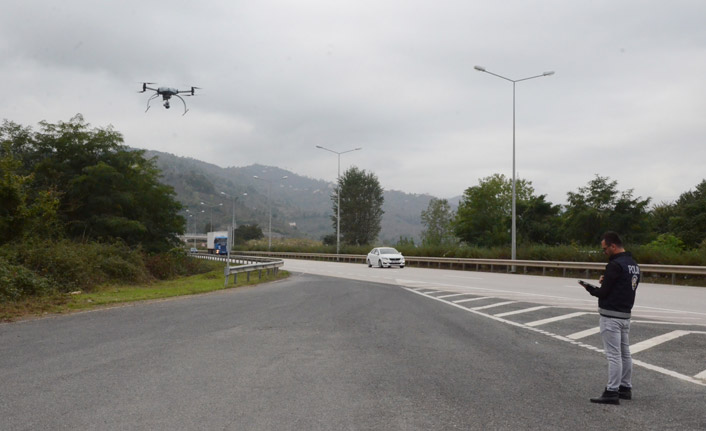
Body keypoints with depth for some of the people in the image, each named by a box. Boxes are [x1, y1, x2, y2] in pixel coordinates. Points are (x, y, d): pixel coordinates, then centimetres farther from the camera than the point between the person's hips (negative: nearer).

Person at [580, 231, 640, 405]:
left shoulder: (615, 264, -18)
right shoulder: (633, 264, 12)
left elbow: (603, 293, -18)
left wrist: (590, 288, 1)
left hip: (611, 315, -10)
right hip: (625, 314, 10)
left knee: (613, 354, -7)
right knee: (624, 353, 15)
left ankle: (612, 392, -4)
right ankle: (625, 388, 23)